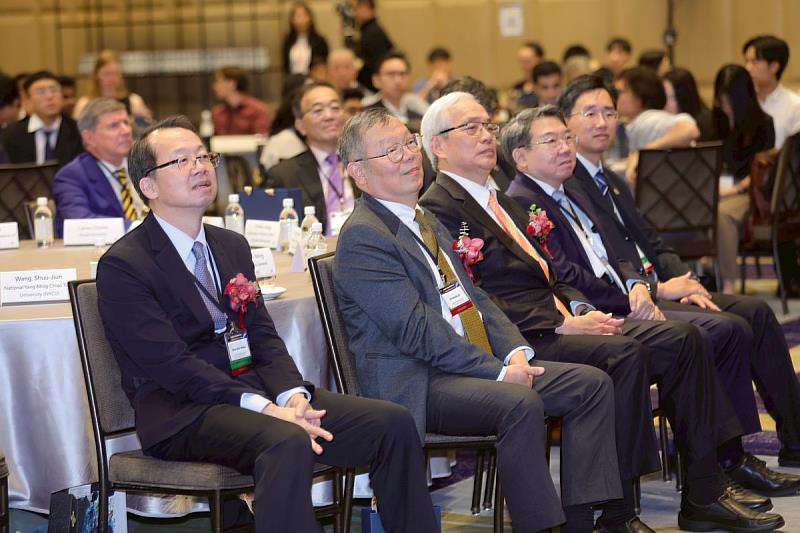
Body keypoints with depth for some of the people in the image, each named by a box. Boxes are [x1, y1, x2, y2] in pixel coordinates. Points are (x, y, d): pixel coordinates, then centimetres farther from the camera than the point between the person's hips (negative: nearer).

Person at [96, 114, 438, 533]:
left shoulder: (232, 247, 19)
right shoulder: (121, 266, -6)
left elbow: (263, 336, 12)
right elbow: (171, 364, -15)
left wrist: (293, 396, -10)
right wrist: (264, 409, -23)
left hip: (254, 390, 7)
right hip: (184, 413, -7)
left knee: (392, 423, -10)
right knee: (288, 444, -37)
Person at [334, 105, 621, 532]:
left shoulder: (426, 222, 20)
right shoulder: (363, 237, -11)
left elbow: (474, 297, 18)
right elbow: (416, 330, -18)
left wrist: (515, 351, -1)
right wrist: (497, 371, -19)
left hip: (484, 363, 10)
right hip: (413, 383, -10)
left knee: (592, 384, -3)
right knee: (521, 404, -33)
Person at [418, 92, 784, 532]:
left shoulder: (502, 202, 24)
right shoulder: (438, 210, -8)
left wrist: (580, 309, 3)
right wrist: (563, 324, -17)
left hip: (559, 320, 9)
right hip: (518, 340, -9)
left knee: (681, 338, -5)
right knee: (624, 352, -31)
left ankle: (704, 496, -4)